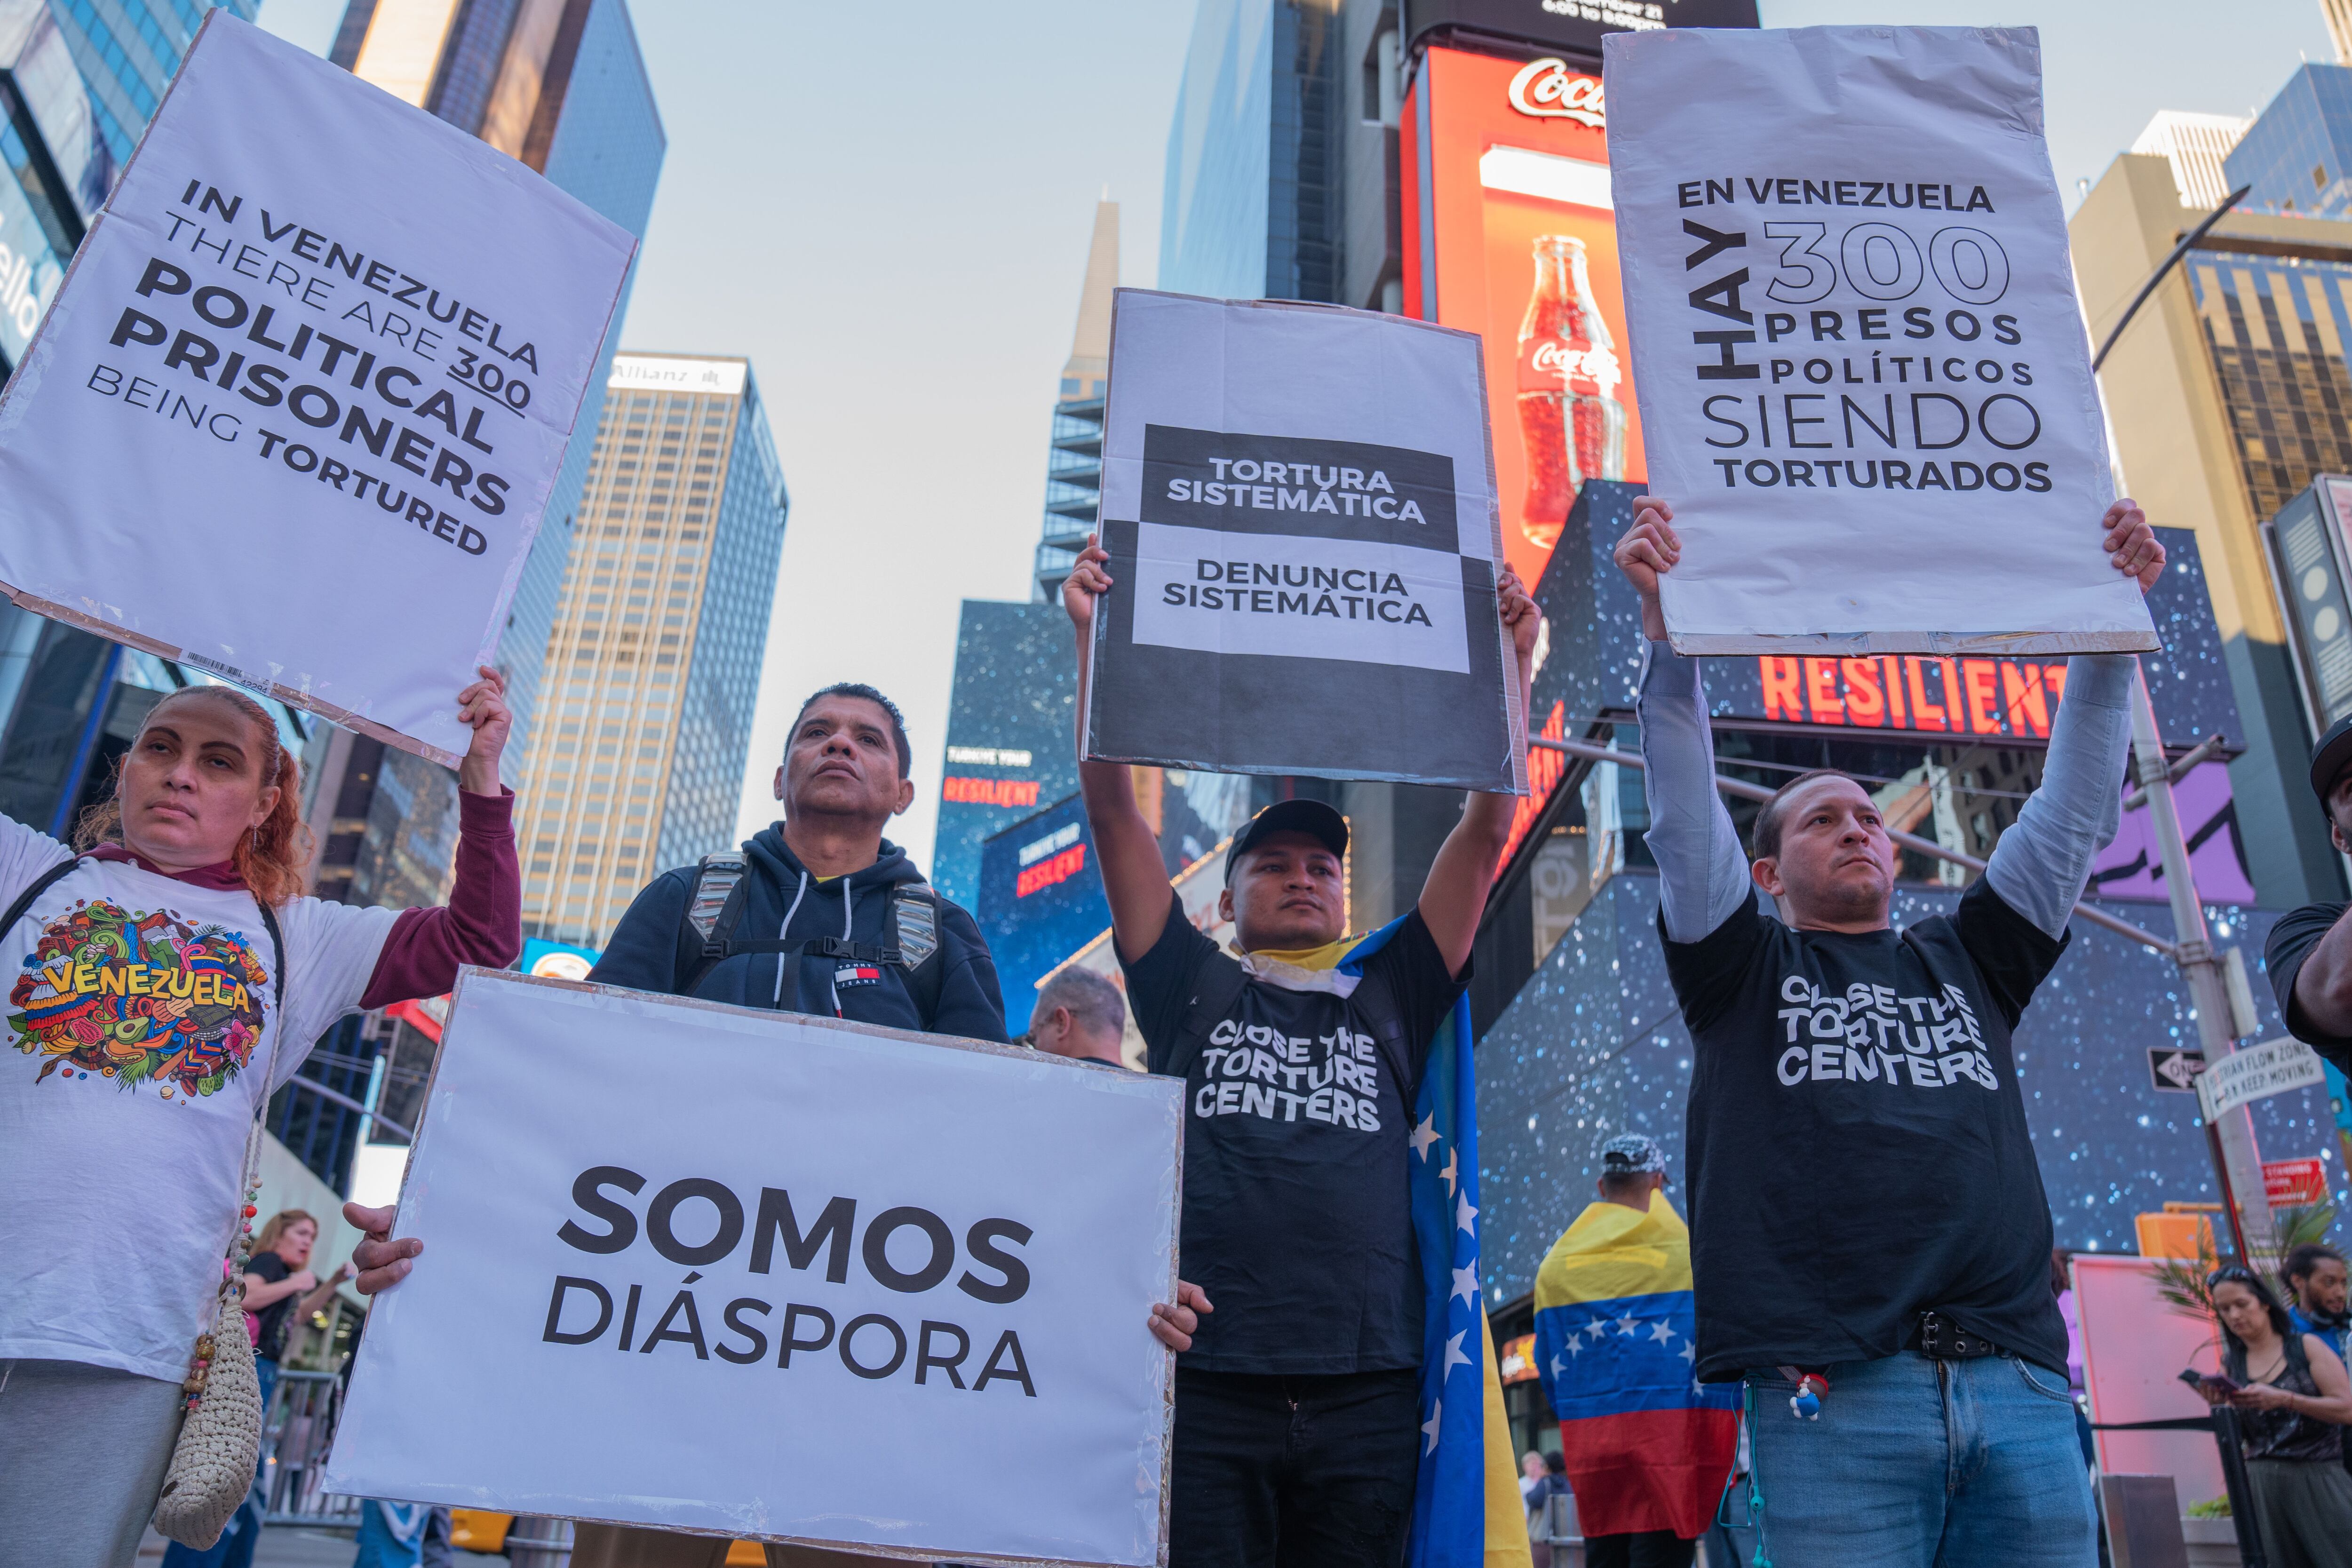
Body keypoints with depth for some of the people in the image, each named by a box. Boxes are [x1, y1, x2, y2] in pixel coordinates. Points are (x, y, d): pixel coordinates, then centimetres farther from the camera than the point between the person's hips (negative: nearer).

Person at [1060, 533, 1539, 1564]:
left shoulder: (1392, 1001, 19)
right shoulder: (1190, 993, 15)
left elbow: (1484, 834, 13)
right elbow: (1114, 810, 7)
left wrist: (1509, 661, 8)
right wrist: (1092, 638, 2)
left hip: (1370, 1390, 2)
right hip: (1206, 1376, -1)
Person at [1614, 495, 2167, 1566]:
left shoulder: (1968, 961, 23)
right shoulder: (1742, 970, 13)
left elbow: (2074, 807, 18)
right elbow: (1683, 813, 0)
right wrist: (1665, 621, -8)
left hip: (2022, 1389, 4)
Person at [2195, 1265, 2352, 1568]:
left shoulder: (2306, 1346, 0)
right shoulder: (2231, 1364, 8)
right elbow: (2235, 1440, 10)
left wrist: (2283, 1399, -20)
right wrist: (2219, 1407, -10)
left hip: (2318, 1476, -3)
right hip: (2263, 1483, 3)